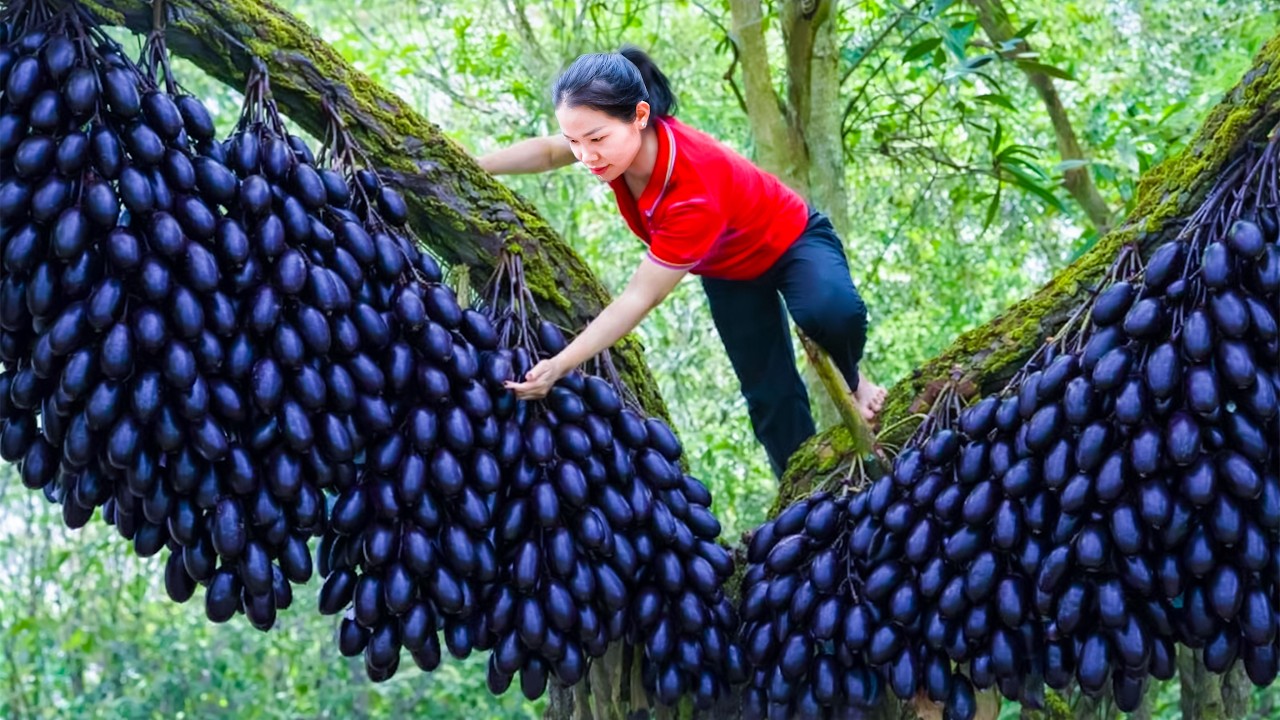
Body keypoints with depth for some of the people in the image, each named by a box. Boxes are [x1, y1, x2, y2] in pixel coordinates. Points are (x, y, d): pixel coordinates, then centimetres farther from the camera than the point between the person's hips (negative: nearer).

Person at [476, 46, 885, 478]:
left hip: (791, 242, -6)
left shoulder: (696, 190, -46)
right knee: (769, 397, 6)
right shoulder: (621, 142, -27)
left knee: (829, 313, -38)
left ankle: (852, 383, -5)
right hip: (727, 273, 6)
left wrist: (558, 367, -41)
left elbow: (640, 299, -40)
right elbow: (545, 152, -3)